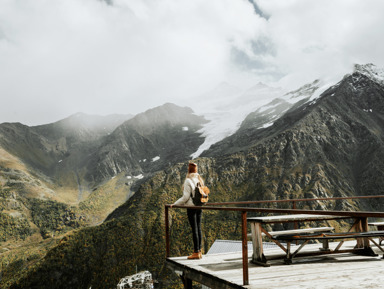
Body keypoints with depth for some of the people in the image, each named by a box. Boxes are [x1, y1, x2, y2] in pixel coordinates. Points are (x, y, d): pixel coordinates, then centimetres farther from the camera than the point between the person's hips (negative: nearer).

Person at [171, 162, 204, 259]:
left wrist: (175, 204, -5)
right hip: (199, 207, 7)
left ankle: (196, 252, 1)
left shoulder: (188, 181, -14)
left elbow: (185, 197, -16)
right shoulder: (200, 180, 8)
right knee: (198, 228, 10)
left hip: (191, 207, -7)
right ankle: (199, 251, 16)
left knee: (194, 229, -4)